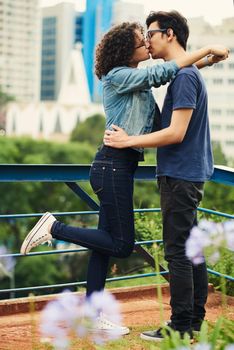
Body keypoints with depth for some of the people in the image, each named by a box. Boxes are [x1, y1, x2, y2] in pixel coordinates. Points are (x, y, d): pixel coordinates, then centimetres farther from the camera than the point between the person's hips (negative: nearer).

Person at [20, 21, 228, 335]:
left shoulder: (138, 80, 16)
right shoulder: (119, 76, -12)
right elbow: (162, 72, -20)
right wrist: (207, 50, -14)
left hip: (121, 167, 10)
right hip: (113, 165, -10)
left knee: (108, 242, 10)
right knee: (122, 244, -5)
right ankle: (54, 227, 0)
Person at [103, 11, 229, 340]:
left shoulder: (185, 76, -15)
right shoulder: (186, 75, 16)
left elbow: (176, 133, -20)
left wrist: (128, 141, -14)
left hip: (180, 177, -10)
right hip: (188, 174, 10)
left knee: (178, 251, -6)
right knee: (191, 248, 12)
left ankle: (180, 327, -1)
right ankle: (195, 320, 20)